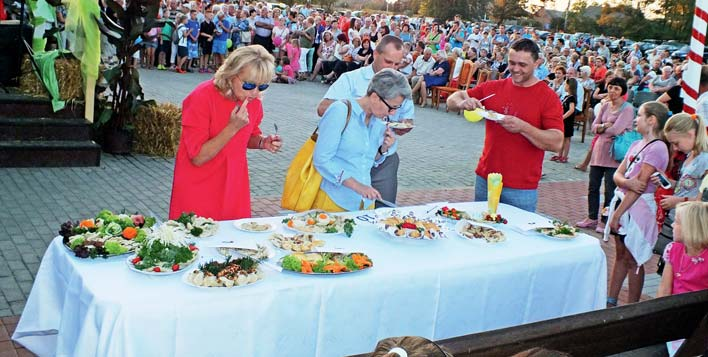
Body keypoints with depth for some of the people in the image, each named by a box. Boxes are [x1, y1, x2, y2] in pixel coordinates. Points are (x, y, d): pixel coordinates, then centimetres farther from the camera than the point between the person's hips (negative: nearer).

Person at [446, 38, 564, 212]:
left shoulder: (548, 97, -6)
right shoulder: (493, 87, 5)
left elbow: (557, 143, -14)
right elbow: (452, 100, 10)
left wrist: (522, 127, -28)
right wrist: (462, 103, -14)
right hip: (485, 180, 4)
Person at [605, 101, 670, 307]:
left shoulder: (657, 148, -14)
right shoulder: (636, 145, 12)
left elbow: (640, 184, -19)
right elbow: (617, 175, 6)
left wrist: (617, 214, -19)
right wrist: (627, 182, -19)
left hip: (638, 207, -8)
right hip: (622, 201, 8)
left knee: (633, 260, 1)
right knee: (620, 255, 14)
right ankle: (610, 302, 22)